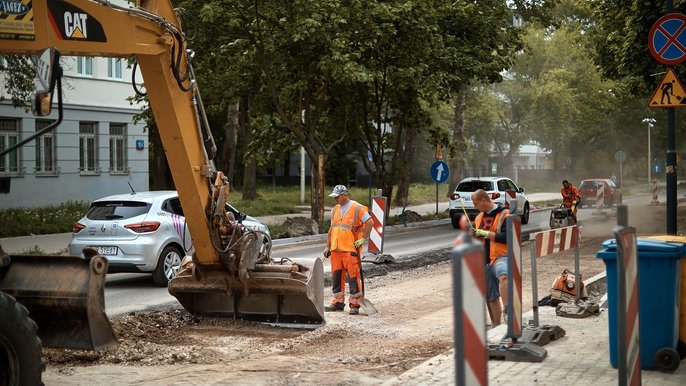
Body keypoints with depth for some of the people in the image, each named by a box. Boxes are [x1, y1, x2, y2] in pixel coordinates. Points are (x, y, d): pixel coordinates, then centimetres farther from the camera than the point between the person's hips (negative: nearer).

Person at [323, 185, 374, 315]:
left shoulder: (357, 208, -6)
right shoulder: (335, 210, 16)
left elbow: (370, 222, -8)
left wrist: (363, 239, -11)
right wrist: (328, 247, 19)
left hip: (350, 249, -7)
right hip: (335, 249, 7)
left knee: (353, 277, -6)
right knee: (336, 276, 10)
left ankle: (355, 305, 0)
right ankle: (338, 302, 19)